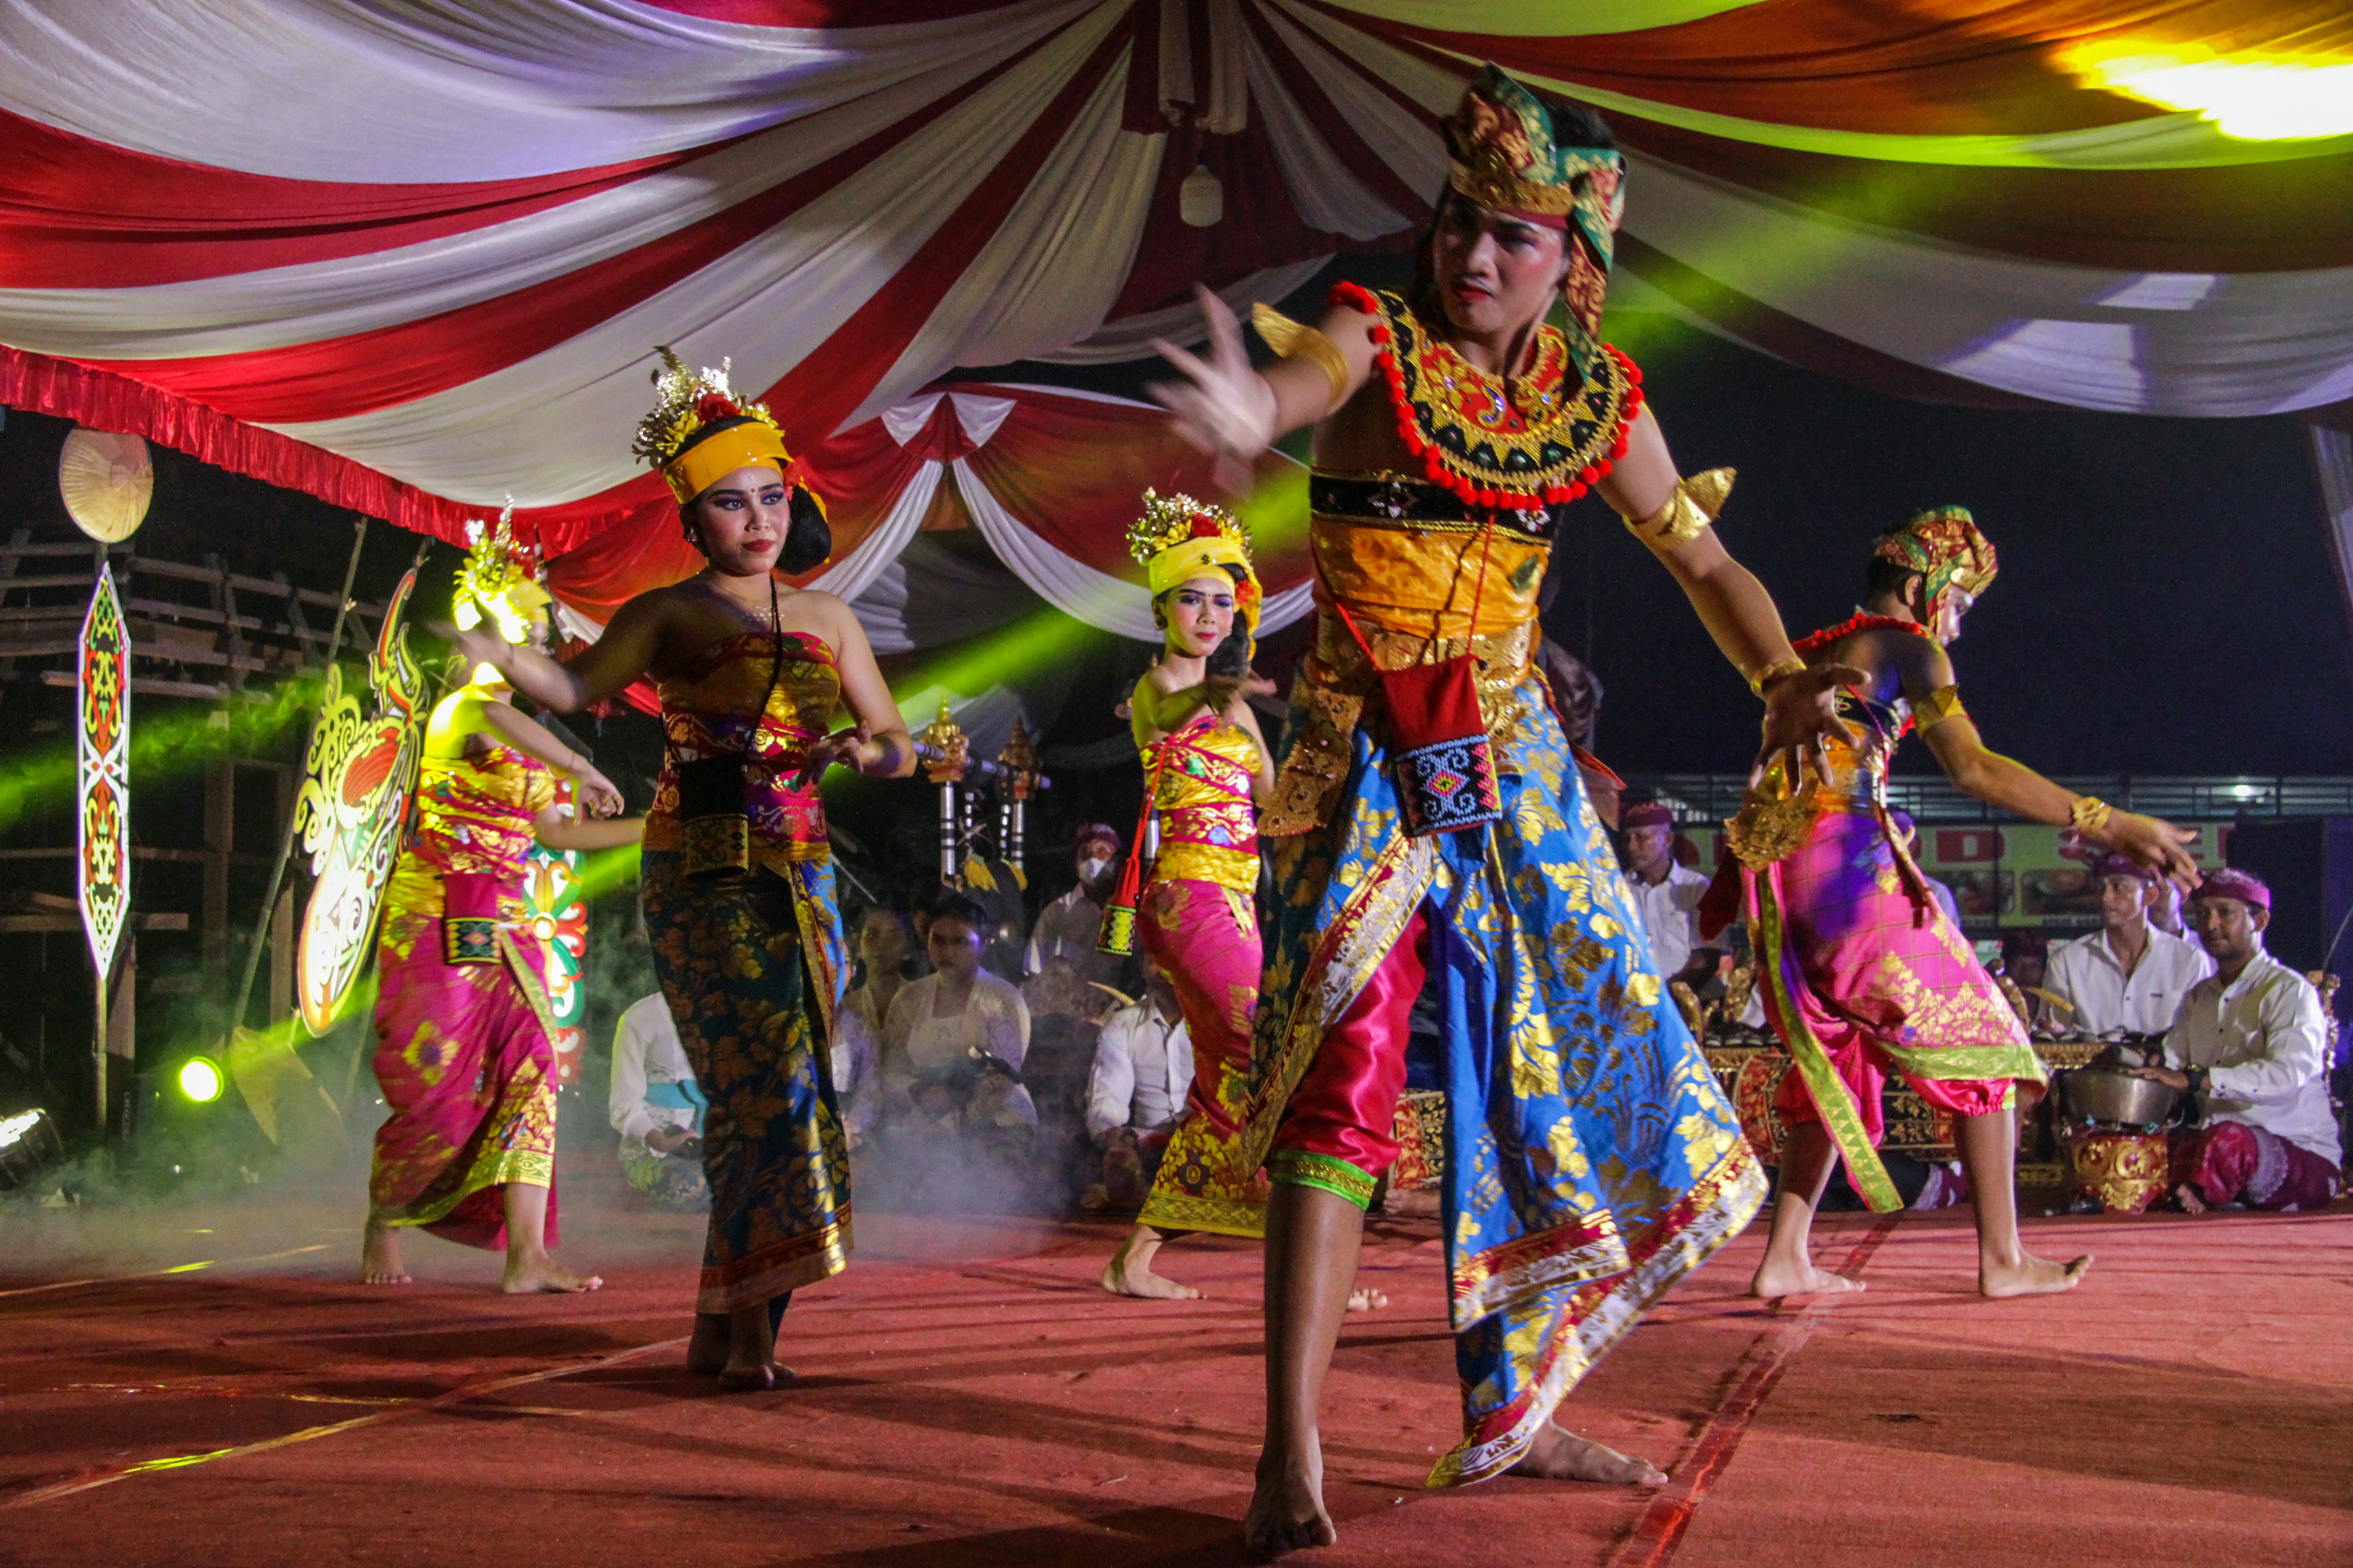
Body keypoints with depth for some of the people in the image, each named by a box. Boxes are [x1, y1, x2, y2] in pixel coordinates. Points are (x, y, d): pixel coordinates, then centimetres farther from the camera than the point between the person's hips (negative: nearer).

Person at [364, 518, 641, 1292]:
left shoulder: (525, 748, 19)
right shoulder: (461, 708, -8)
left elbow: (553, 829, 27)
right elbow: (495, 716, -33)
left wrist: (652, 829, 24)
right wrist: (586, 772, -29)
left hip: (502, 925, 7)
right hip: (438, 917, -7)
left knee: (528, 1074, -6)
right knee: (438, 1085, -3)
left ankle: (527, 1256, -11)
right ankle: (383, 1226, 19)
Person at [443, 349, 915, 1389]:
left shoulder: (828, 621, 17)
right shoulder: (669, 616, 6)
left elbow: (900, 746, 16)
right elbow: (574, 686, -7)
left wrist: (866, 753, -7)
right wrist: (485, 647, -24)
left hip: (800, 873, 4)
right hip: (703, 873, -4)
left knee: (764, 1090, 1)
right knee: (768, 1074, -15)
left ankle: (723, 1321, 7)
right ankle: (749, 1320, -13)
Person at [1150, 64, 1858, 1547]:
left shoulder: (1600, 404, 4)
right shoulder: (1374, 346, -9)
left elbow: (1705, 560, 12)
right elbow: (1284, 382, -33)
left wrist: (1783, 677, -8)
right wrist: (1245, 413, -59)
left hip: (1510, 761, 5)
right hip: (1362, 756, -5)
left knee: (1554, 1067, 7)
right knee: (1344, 1069, -17)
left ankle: (1507, 1413, 21)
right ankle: (1292, 1454, -19)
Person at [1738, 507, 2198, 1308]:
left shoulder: (1810, 653, 22)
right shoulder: (1903, 643, -1)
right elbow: (1973, 767, -12)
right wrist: (2104, 823, -13)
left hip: (1774, 874, 8)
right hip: (1847, 858, -8)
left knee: (1832, 1055, 15)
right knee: (1975, 1034, 2)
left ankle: (1785, 1257, 6)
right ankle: (2003, 1258, 0)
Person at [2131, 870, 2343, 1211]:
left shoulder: (2290, 991, -7)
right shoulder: (2199, 997, 19)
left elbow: (2287, 1074, -25)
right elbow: (2168, 1067, 8)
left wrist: (2195, 1079, -34)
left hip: (2307, 1158, -7)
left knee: (2229, 1139, -39)